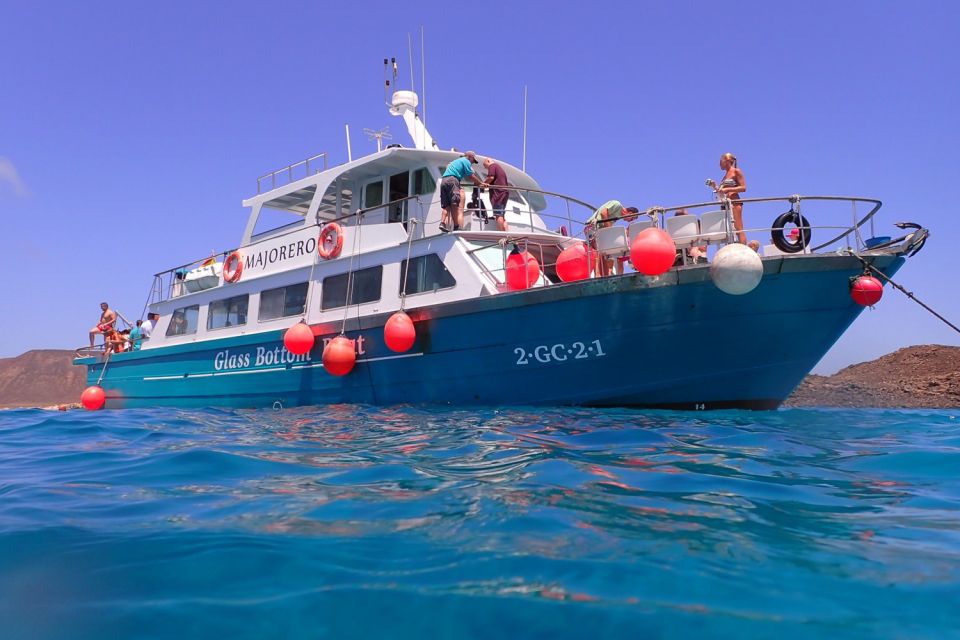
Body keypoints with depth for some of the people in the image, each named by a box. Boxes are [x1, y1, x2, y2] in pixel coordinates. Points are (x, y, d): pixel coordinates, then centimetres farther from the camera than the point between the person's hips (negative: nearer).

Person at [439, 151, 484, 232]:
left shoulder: (456, 161, 35)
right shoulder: (466, 161, 8)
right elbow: (471, 176, 3)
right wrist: (480, 184, 14)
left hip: (443, 181, 8)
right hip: (452, 180, -8)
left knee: (446, 206, 3)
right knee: (455, 205, -14)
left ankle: (443, 223, -13)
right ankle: (456, 226, -22)